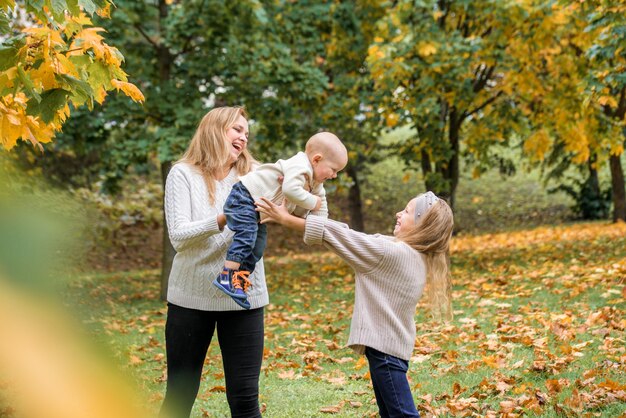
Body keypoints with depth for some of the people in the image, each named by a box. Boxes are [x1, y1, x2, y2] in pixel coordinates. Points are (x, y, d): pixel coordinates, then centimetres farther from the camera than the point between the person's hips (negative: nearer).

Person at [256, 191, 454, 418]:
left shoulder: (392, 252, -20)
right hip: (387, 342, 10)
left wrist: (286, 219, -11)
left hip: (384, 347, -10)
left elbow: (341, 237, -17)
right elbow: (356, 241, 10)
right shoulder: (416, 255, 7)